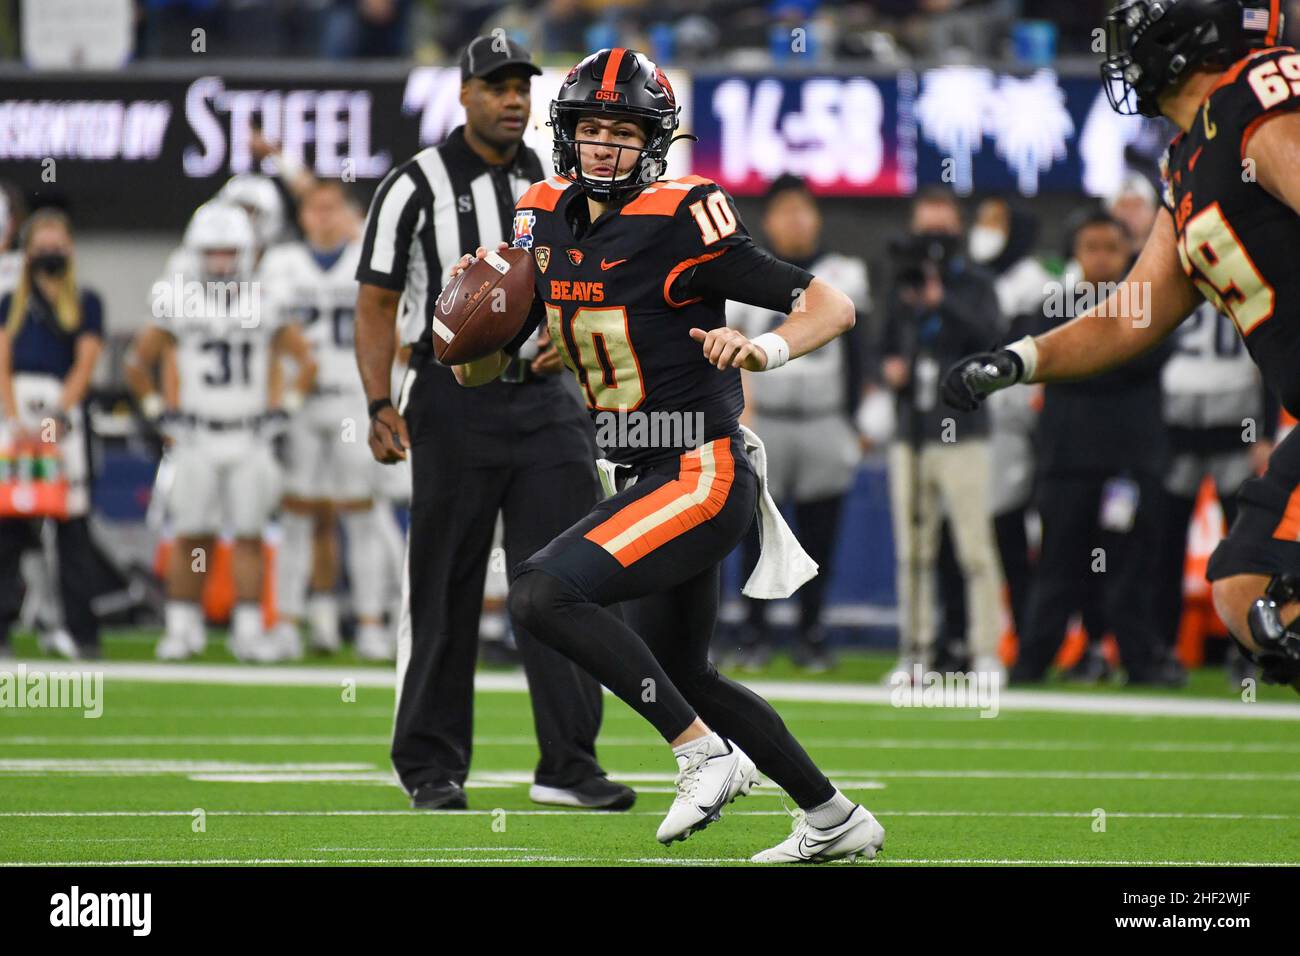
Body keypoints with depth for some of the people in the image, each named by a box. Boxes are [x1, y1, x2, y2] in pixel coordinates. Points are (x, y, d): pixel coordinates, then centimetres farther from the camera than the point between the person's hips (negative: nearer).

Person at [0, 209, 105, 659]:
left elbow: (84, 367, -1)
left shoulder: (86, 303, 8)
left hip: (64, 413, -2)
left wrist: (54, 418, -12)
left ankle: (80, 630, -2)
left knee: (71, 523, -2)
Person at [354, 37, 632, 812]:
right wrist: (381, 407, -14)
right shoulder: (417, 187, -3)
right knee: (445, 592, 2)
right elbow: (377, 304, -3)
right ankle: (432, 767, 11)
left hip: (546, 404, 3)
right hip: (455, 405, -3)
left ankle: (569, 763, -1)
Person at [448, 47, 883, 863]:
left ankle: (706, 755, -14)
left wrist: (767, 350, -33)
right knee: (682, 676, 19)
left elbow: (833, 306, -15)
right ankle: (836, 821, 33)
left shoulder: (680, 223, -15)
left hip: (702, 475, -9)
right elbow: (482, 371, 13)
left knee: (545, 592, -23)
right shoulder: (547, 221, 6)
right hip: (644, 480, 9)